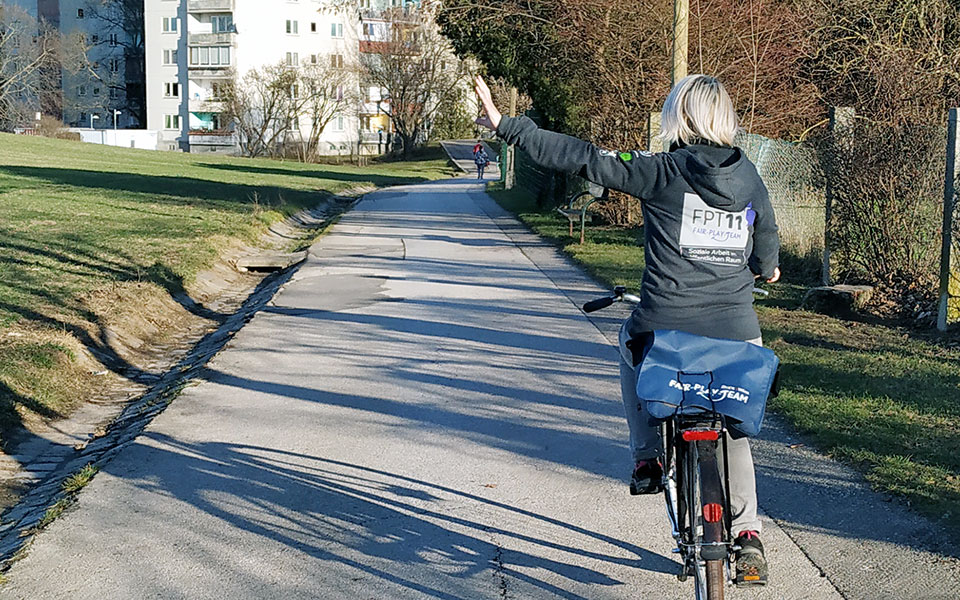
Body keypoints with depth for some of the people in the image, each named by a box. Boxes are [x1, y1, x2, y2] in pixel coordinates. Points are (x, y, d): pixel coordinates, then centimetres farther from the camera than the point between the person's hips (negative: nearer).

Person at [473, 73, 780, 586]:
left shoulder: (662, 172, -6)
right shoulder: (749, 178, 7)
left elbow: (580, 158, -7)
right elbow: (767, 261, 18)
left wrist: (503, 124, -1)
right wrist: (766, 269, 44)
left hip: (666, 328, -3)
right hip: (736, 334, 3)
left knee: (631, 342, 33)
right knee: (732, 428, 25)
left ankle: (647, 459, 26)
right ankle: (748, 534, 14)